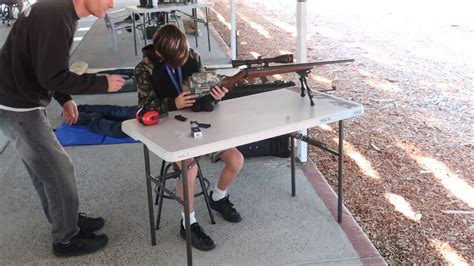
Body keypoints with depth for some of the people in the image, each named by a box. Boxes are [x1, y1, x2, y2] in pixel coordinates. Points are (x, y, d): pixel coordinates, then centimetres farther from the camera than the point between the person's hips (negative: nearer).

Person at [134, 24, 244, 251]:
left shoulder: (192, 57, -2)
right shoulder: (145, 69, -12)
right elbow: (146, 105, -13)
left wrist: (216, 95, -21)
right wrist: (174, 104, -31)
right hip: (167, 131, -4)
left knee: (236, 159, -9)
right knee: (190, 167, -32)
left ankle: (218, 198, 22)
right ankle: (189, 224, -9)